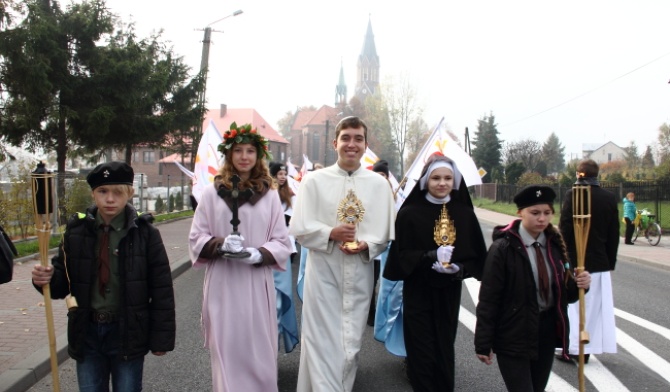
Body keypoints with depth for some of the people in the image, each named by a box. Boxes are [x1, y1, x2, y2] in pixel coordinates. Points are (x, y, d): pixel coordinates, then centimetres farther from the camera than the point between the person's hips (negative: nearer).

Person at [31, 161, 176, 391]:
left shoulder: (144, 232, -8)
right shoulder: (77, 230, -1)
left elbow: (161, 289, -6)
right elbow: (64, 280, 5)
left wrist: (161, 337, -6)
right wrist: (48, 278, -18)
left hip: (128, 332, -2)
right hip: (87, 332, 3)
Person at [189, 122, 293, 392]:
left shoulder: (270, 195, 3)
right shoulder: (212, 193, 3)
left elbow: (282, 243, 4)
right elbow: (196, 238, 5)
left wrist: (258, 254, -15)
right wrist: (219, 244, -14)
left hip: (257, 283, 0)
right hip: (222, 283, 0)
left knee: (258, 351, 6)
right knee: (226, 349, 5)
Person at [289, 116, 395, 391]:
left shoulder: (379, 184, 4)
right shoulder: (314, 180, -1)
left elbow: (386, 233, 6)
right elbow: (299, 228, -2)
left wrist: (366, 245, -14)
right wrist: (330, 233, -18)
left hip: (360, 274, 2)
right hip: (323, 273, -2)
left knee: (351, 343, 13)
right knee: (323, 341, -1)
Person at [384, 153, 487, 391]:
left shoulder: (465, 214, 1)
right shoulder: (409, 213, -8)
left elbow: (477, 255, 5)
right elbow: (401, 254, -8)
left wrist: (461, 268, -14)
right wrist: (428, 257, -24)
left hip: (449, 294, 3)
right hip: (418, 294, -3)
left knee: (445, 350, 14)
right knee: (422, 352, 2)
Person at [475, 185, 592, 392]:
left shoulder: (555, 245, 4)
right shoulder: (503, 248, -13)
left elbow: (564, 294, 11)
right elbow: (488, 299, -13)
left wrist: (578, 285, -12)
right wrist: (483, 343, -13)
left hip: (547, 332, 6)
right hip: (513, 336, -6)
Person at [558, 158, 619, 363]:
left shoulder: (573, 195, -11)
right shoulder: (610, 198, 4)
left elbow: (565, 229, -12)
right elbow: (614, 235, 8)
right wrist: (610, 263, 15)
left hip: (575, 261, -4)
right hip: (600, 262, 4)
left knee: (573, 304, 4)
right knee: (596, 306, 10)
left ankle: (573, 349, 6)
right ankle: (586, 350, 16)